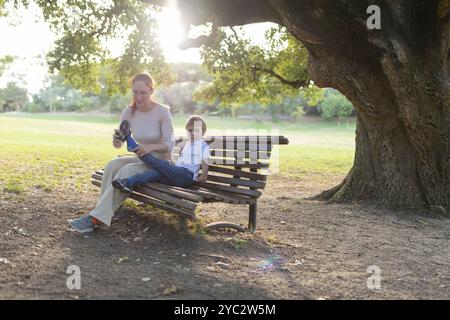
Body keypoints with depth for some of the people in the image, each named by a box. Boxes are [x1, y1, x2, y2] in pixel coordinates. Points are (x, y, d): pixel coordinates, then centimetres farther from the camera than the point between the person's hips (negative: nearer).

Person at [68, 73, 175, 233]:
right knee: (113, 165, -26)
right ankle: (103, 212, -26)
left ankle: (97, 218, -30)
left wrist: (151, 146, -36)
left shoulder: (162, 112, -16)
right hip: (139, 160, 5)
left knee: (127, 171, -31)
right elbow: (118, 144, -1)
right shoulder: (128, 112, -4)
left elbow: (169, 145, -17)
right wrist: (116, 140, -25)